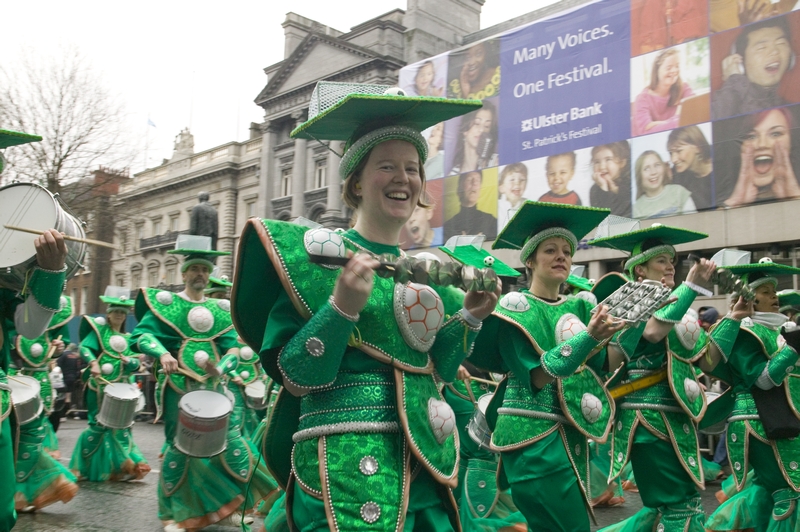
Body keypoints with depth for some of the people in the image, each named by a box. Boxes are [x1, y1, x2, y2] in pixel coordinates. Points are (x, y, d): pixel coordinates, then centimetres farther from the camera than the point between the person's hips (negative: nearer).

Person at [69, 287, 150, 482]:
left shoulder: (127, 338, 15)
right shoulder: (99, 330, 0)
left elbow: (136, 363, 12)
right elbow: (84, 347, -17)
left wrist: (129, 361, -10)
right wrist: (93, 362, -34)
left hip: (122, 389, 5)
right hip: (100, 387, -5)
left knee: (122, 425, 5)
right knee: (99, 425, -4)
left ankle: (125, 465, 12)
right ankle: (86, 465, 11)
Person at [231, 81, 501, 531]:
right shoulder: (318, 253, -5)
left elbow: (438, 372, 13)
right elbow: (298, 378, -11)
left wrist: (470, 317, 0)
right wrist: (342, 305, -23)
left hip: (426, 460, 6)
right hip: (347, 463, -6)